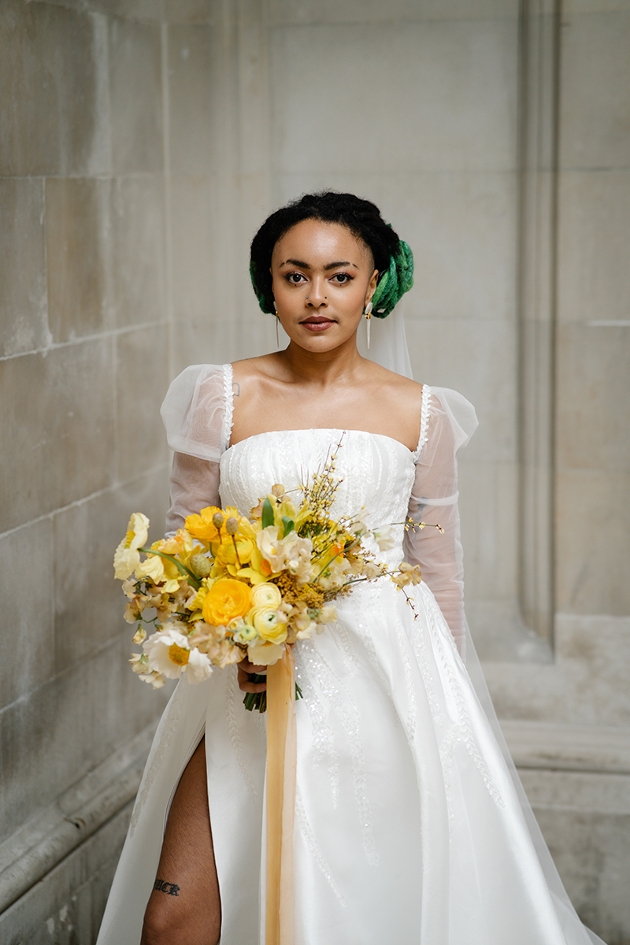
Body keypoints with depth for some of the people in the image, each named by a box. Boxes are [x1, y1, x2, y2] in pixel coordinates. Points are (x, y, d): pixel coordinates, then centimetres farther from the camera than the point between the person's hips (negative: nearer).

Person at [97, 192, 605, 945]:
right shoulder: (223, 396, -1)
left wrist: (447, 708, 10)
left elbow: (440, 571, 7)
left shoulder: (419, 412, 1)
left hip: (384, 681, 0)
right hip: (253, 683, 0)